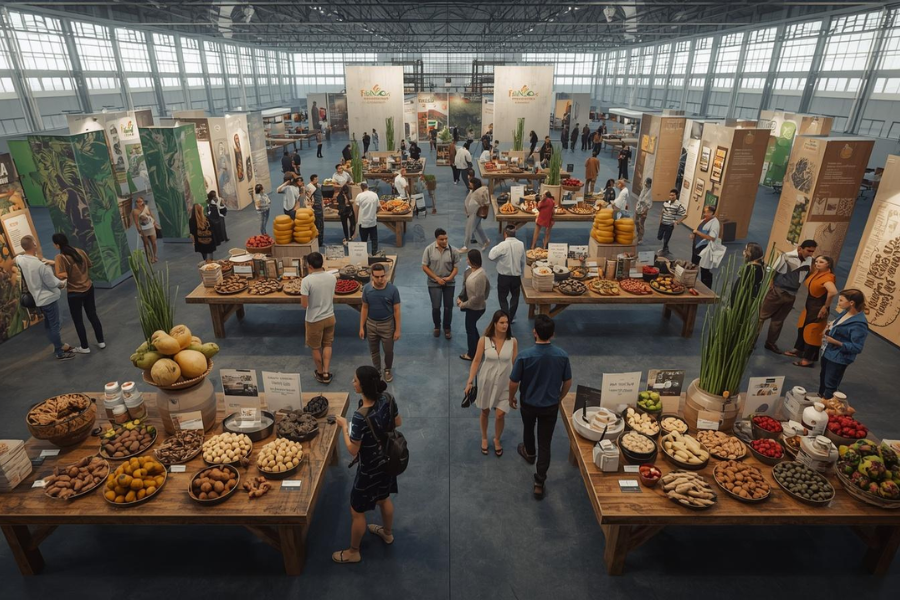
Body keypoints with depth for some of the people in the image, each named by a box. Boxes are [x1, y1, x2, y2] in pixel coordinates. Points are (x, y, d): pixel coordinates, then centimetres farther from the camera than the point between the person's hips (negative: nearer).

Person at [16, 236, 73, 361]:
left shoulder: (19, 259, -6)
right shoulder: (41, 265, -28)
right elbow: (52, 283, -19)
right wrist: (62, 282, 3)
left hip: (38, 298, 8)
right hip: (48, 298, -8)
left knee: (49, 323, 21)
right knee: (54, 325, 4)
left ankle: (58, 345, 36)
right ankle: (60, 353, 14)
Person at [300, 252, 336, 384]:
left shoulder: (307, 281, -22)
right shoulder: (332, 278, -7)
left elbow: (304, 304, -20)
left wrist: (302, 290, -3)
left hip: (314, 320, -4)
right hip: (329, 317, 4)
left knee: (316, 348, 16)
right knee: (327, 345, 20)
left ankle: (320, 373, 31)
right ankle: (326, 373, 21)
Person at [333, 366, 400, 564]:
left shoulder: (360, 416, -37)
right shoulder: (388, 398, -17)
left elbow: (353, 450, -24)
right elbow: (398, 422, 0)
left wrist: (344, 426, -13)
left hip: (370, 468, -6)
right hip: (387, 460, 7)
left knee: (357, 511, 19)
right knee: (384, 498, 32)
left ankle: (353, 552, 40)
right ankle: (388, 533, 56)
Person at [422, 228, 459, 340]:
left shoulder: (452, 250, -9)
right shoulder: (429, 249, -10)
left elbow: (456, 267, -3)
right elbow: (424, 267, -7)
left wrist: (449, 277, -21)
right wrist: (437, 278, -13)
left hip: (449, 283, 1)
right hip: (434, 283, -1)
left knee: (448, 307, 6)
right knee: (436, 307, -2)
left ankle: (447, 328, 28)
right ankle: (437, 326, 24)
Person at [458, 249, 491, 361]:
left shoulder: (480, 276, -30)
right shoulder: (469, 270, -2)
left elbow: (478, 297, -29)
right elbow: (465, 285, 11)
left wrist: (464, 304, -20)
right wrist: (460, 297, -2)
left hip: (476, 308, -9)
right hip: (471, 306, 9)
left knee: (470, 329, 8)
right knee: (472, 327, 23)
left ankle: (472, 354, 26)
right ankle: (477, 348, 43)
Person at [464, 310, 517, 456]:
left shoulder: (513, 342, -11)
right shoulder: (484, 340, -15)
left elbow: (515, 364, -2)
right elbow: (476, 361, -8)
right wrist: (470, 381, -11)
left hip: (504, 384, 0)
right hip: (486, 381, 0)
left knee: (500, 415, 2)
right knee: (485, 412, 17)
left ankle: (497, 440, 32)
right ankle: (484, 438, 43)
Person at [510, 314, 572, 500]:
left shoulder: (524, 355, -25)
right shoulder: (562, 355, -17)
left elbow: (514, 383, -16)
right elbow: (568, 383, -3)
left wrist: (511, 398, 4)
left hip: (529, 404, -1)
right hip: (551, 406, 1)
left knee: (528, 429, 30)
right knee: (545, 443, 12)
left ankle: (530, 454, 58)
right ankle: (539, 483, 18)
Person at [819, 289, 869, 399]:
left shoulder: (859, 324, -28)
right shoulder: (845, 312, -2)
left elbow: (857, 348, -26)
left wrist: (836, 342, -27)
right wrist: (829, 328, -3)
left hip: (839, 358, -9)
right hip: (828, 352, 9)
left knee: (830, 385, 10)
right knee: (823, 377, 28)